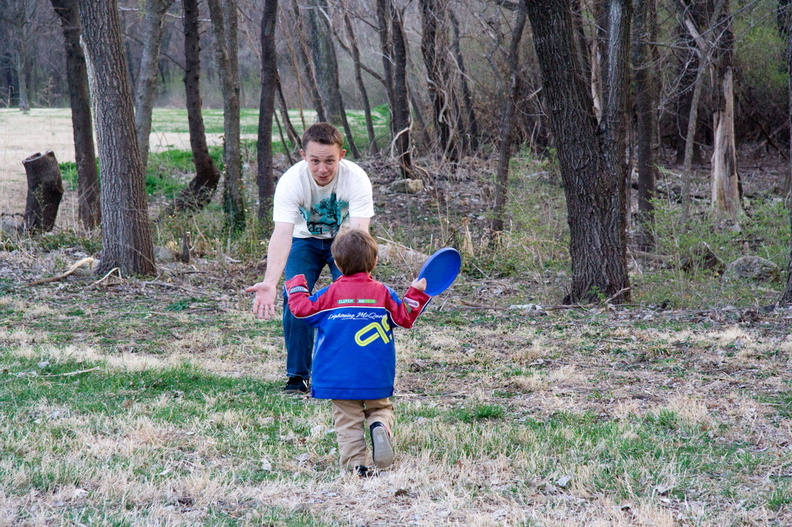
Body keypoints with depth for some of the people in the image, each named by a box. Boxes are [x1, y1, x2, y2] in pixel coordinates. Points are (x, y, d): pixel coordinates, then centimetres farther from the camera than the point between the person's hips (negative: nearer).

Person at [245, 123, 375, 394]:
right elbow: (282, 234, -40)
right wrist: (270, 283, -54)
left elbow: (358, 232, -39)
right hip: (306, 240, 0)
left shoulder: (357, 179, -30)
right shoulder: (291, 181, -30)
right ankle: (297, 375, -5)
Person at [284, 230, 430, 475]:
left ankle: (355, 463, -9)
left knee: (348, 419, 4)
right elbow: (405, 317, 7)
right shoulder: (383, 292, 1)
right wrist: (416, 293, 18)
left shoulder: (331, 293, -2)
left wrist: (296, 285, 18)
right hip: (377, 379, 1)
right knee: (381, 408, 16)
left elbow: (302, 309, 2)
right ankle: (380, 426, -18)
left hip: (339, 378, -1)